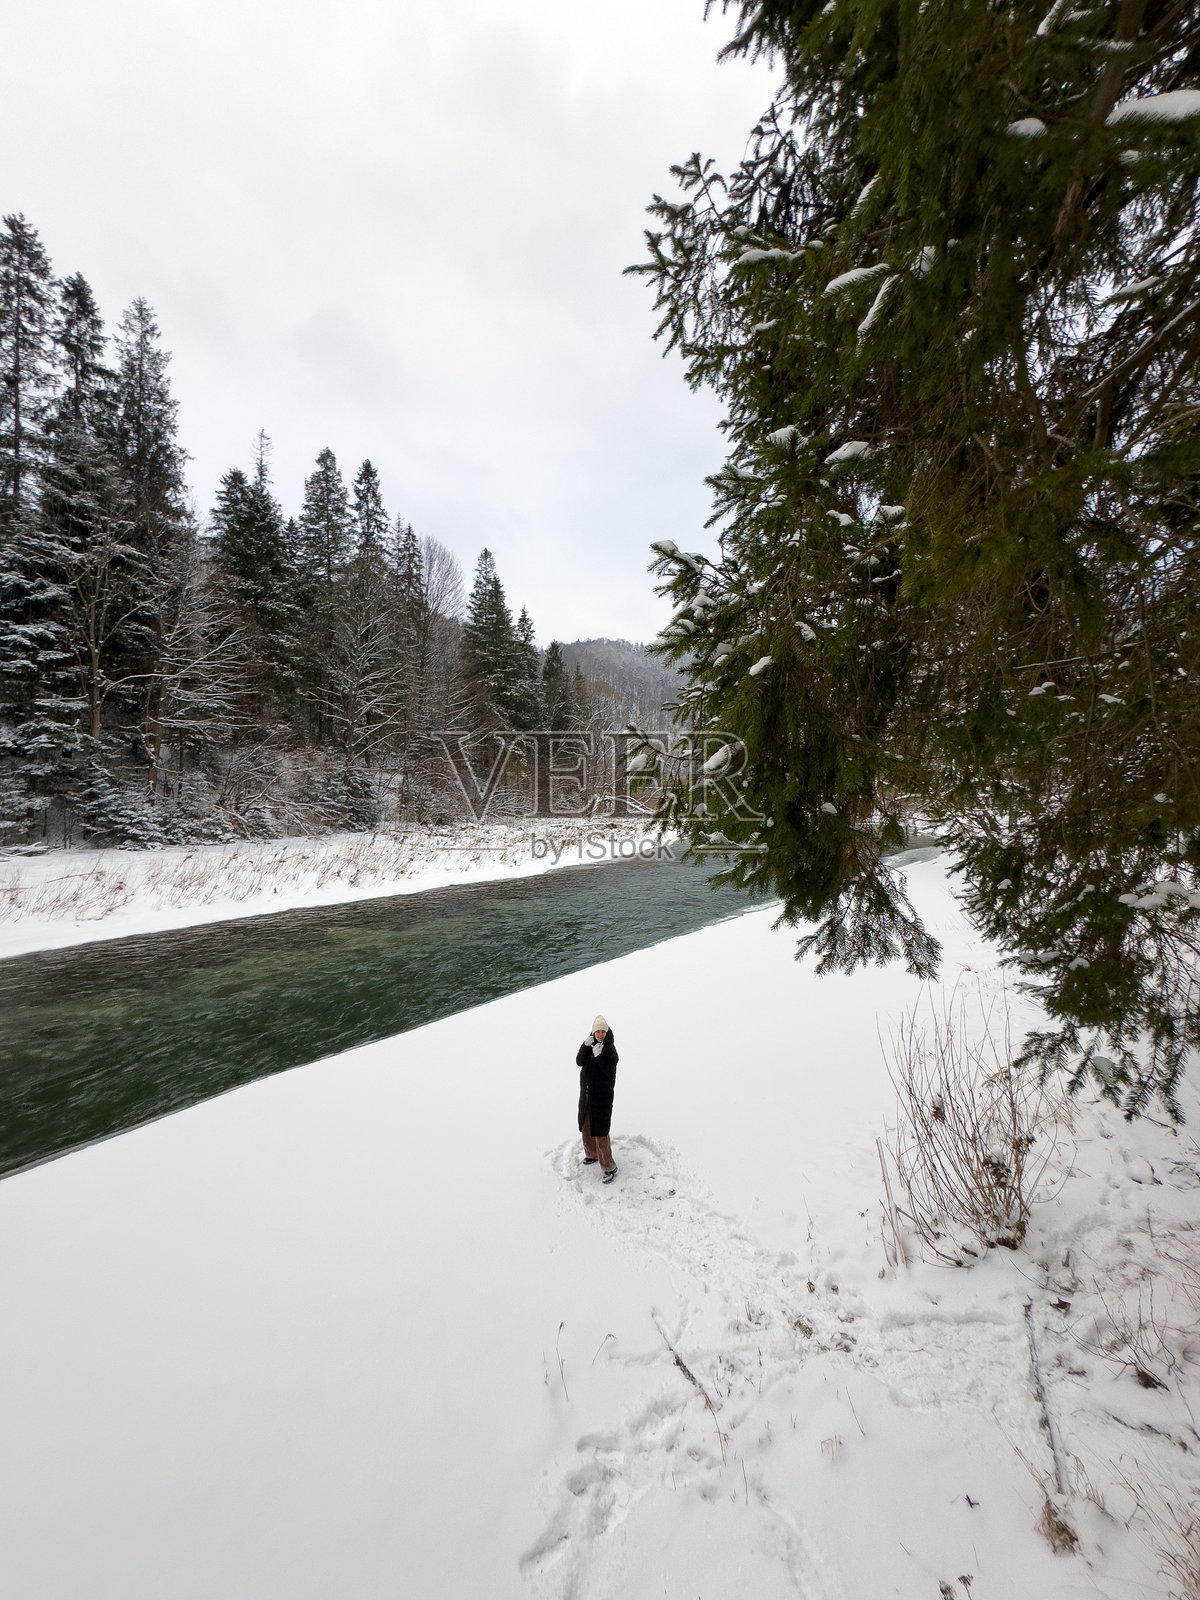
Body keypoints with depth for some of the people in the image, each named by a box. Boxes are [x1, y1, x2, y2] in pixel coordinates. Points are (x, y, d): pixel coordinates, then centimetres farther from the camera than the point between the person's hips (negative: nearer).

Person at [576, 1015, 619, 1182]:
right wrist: (585, 1046, -25)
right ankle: (593, 1154, 43)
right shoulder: (590, 1046, 1)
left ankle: (609, 1167, 8)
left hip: (602, 1096, -6)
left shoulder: (610, 1049, -15)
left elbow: (610, 1072, -22)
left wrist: (598, 1056, -33)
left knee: (600, 1131, -5)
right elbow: (579, 1062, -10)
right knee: (586, 1127, 21)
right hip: (586, 1094, 6)